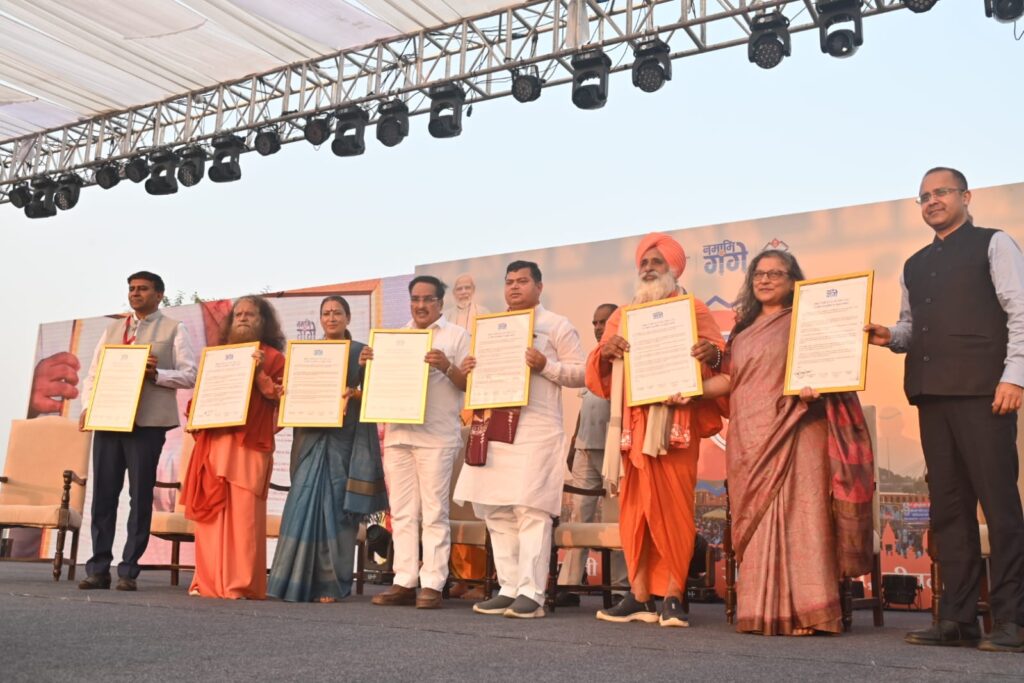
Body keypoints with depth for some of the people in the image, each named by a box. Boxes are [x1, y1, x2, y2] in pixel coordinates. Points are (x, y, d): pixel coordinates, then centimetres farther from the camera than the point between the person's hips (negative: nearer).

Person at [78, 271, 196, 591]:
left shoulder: (173, 330, 6)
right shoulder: (112, 329, 19)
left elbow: (190, 374, -2)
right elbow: (93, 374, 15)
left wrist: (157, 374, -17)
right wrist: (88, 406, 0)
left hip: (147, 422, -4)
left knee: (140, 496, -1)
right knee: (102, 494, 4)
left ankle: (129, 571, 5)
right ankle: (98, 568, 11)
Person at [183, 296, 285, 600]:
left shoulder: (272, 357, 7)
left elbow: (280, 399, -3)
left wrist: (259, 372, -13)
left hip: (248, 445, -5)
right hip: (213, 442, 5)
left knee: (243, 514, -9)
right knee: (211, 514, 2)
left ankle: (243, 585, -6)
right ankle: (209, 582, 7)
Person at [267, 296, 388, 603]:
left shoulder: (360, 352, 6)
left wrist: (354, 394, -19)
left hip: (345, 437, -3)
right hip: (311, 436, 3)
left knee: (337, 507, -4)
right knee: (305, 504, -3)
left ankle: (332, 584, 2)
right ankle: (300, 581, 3)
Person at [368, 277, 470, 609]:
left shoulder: (456, 335, 4)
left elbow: (469, 384, -2)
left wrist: (447, 366, -19)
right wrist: (370, 363, 2)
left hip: (436, 436, -5)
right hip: (398, 433, 5)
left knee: (434, 512, -3)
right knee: (402, 513, 6)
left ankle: (432, 584, 1)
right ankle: (404, 582, 11)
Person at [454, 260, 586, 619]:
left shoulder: (556, 326, 2)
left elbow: (581, 373, -2)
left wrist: (545, 366, -17)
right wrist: (469, 370, 5)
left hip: (536, 428, -7)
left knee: (531, 508, -10)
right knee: (496, 510, 5)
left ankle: (531, 593, -7)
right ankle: (508, 589, 12)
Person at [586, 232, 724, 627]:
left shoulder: (692, 309, 9)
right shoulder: (622, 316, 18)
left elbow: (720, 357, -3)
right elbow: (597, 377, 12)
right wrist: (604, 352, -10)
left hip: (676, 422, -3)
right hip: (634, 423, 4)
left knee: (673, 505, -7)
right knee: (635, 507, 1)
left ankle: (673, 596, -2)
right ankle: (640, 596, 6)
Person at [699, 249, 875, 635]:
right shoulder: (743, 330, 21)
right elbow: (729, 378, 17)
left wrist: (815, 387, -23)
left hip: (793, 433, -5)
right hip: (751, 438, 5)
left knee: (797, 515, -10)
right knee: (757, 519, 2)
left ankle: (805, 611, -9)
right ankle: (762, 611, 5)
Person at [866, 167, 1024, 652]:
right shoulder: (914, 266, 21)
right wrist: (890, 337, 1)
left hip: (982, 390, -6)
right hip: (932, 394, 6)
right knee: (948, 507, 6)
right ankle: (957, 618, 10)